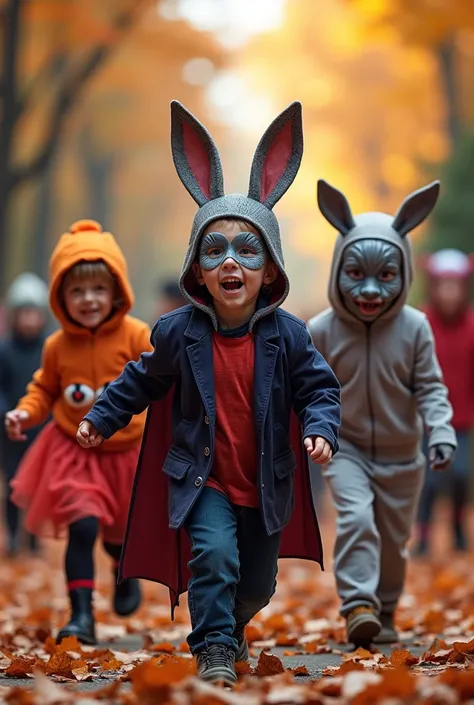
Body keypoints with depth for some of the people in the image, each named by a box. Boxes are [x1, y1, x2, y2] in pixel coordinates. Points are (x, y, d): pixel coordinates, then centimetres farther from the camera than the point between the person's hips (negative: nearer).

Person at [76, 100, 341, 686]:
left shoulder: (287, 335, -10)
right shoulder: (179, 331, -10)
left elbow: (318, 388, -4)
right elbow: (143, 380, 6)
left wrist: (320, 429, -22)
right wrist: (102, 416, 6)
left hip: (266, 484, 2)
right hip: (202, 479, -2)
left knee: (257, 582, 17)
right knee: (215, 555, -27)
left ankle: (230, 624, 49)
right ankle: (215, 651, -14)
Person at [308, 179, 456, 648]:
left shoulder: (414, 328, -11)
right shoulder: (322, 331, -11)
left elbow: (430, 388, -6)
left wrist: (440, 433, -18)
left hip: (401, 456, 2)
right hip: (347, 450, -2)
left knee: (393, 540, 12)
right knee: (356, 520, -23)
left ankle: (384, 613, 28)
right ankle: (358, 607, -27)